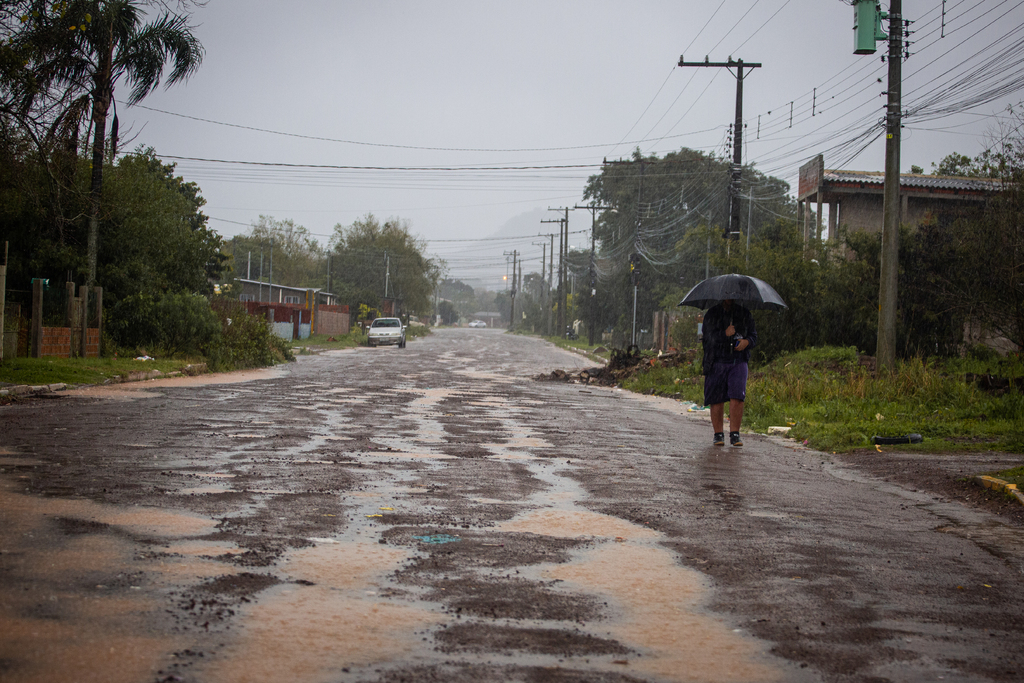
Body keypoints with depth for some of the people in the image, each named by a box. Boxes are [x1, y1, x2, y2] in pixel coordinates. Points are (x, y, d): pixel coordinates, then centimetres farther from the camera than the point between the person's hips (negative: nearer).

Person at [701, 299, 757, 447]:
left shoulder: (745, 314, 12)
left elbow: (753, 335, 16)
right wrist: (725, 334, -20)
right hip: (717, 361, -1)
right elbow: (708, 336, -5)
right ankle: (718, 434, 9)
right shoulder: (712, 314, 5)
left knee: (737, 397, -12)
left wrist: (747, 342, -7)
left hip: (738, 362, 1)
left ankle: (734, 433, -6)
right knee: (717, 400, -1)